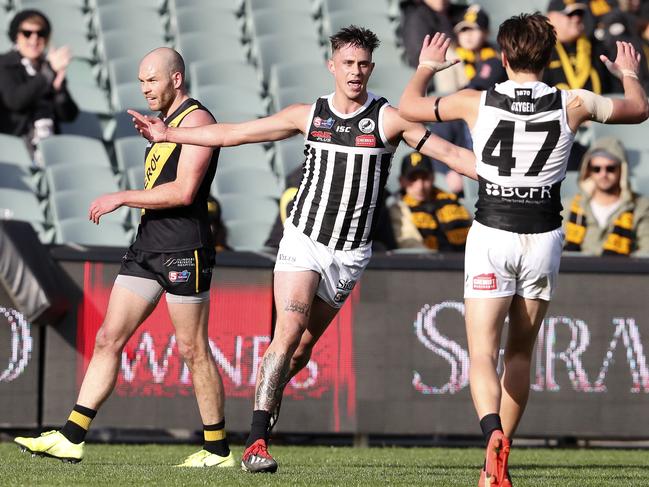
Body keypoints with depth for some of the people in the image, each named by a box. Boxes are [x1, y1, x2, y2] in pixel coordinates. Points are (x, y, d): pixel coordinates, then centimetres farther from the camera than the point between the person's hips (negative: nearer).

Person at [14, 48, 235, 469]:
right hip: (147, 246, 9)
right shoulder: (163, 121, 19)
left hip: (184, 252, -9)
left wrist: (123, 198, -16)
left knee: (192, 350, -3)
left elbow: (184, 191, -19)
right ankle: (71, 438, 0)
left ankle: (218, 451, 6)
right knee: (109, 338, 2)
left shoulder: (196, 119, -10)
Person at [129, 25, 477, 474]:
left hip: (350, 253, 0)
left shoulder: (389, 118, -5)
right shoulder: (308, 115, 3)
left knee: (303, 346, 6)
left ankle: (268, 394, 36)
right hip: (303, 240, 0)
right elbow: (231, 134, 10)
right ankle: (258, 442, -18)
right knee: (288, 334, -15)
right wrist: (170, 134, 12)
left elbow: (450, 154, -10)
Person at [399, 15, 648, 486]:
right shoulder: (572, 105, -1)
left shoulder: (477, 103, -3)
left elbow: (409, 106, 13)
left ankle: (493, 435, -34)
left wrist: (425, 66, 33)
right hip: (544, 237, 2)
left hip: (491, 235, -2)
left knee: (483, 354, -6)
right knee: (520, 353, 16)